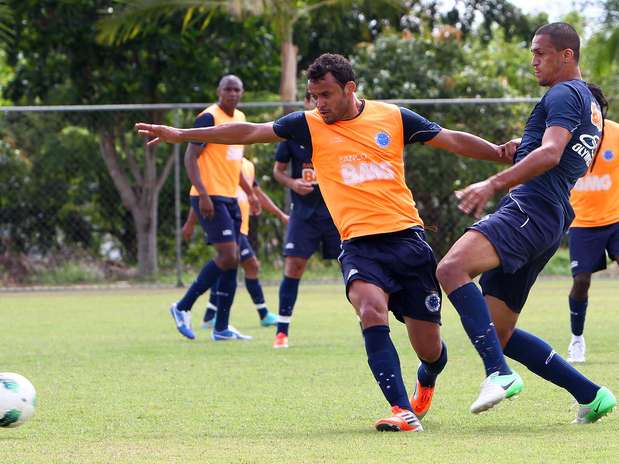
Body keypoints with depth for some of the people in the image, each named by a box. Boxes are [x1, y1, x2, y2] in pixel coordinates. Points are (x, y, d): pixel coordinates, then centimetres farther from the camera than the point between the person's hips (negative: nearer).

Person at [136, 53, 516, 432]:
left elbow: (453, 140, 12)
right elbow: (249, 132, 3)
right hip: (359, 243, 0)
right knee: (372, 309, -31)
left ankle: (427, 382, 40)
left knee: (428, 347, 2)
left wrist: (500, 152, 4)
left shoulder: (393, 117, 5)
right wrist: (180, 135, -1)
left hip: (407, 237, 0)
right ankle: (403, 411, -33)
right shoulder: (310, 125, 5)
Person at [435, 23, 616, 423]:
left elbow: (550, 154, -22)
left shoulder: (564, 95, -4)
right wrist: (521, 148, 39)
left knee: (452, 268, -32)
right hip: (551, 224, 11)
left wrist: (493, 184, -30)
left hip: (529, 210, -11)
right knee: (500, 335, 11)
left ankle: (500, 374, -41)